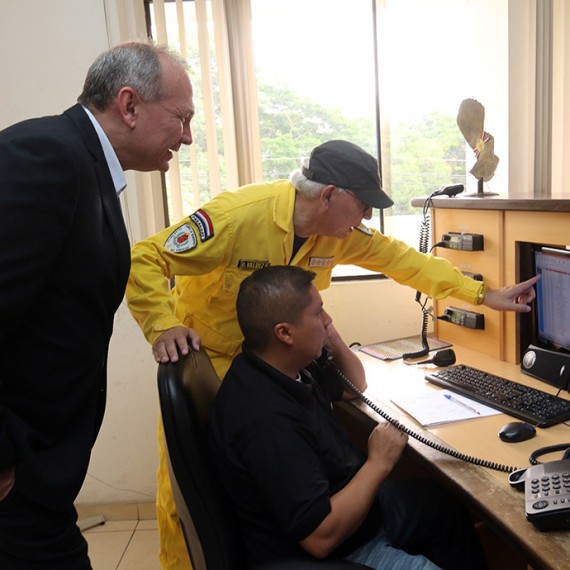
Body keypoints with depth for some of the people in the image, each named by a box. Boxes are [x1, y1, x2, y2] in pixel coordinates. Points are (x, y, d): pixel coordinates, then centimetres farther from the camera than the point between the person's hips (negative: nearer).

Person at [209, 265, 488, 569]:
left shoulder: (290, 367, -7)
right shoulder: (267, 421, -37)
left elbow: (355, 385, 12)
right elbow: (321, 538, -35)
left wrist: (332, 337, -8)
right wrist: (379, 463, -23)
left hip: (346, 500, 9)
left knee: (450, 508, 20)